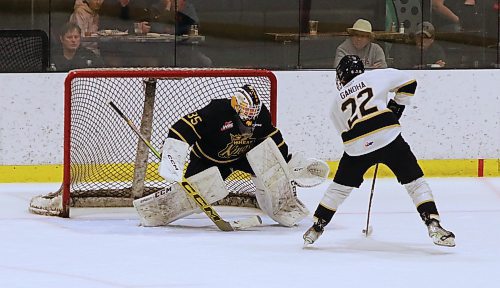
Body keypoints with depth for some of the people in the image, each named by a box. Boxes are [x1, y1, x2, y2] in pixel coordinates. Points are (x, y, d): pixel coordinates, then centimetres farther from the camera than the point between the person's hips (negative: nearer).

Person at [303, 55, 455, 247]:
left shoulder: (337, 102, 24)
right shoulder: (376, 76, 15)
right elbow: (408, 83, 16)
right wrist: (396, 106, 25)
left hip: (356, 147, 2)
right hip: (388, 138, -2)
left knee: (340, 186, 21)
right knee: (414, 181, 5)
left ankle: (316, 228, 25)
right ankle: (433, 225, -6)